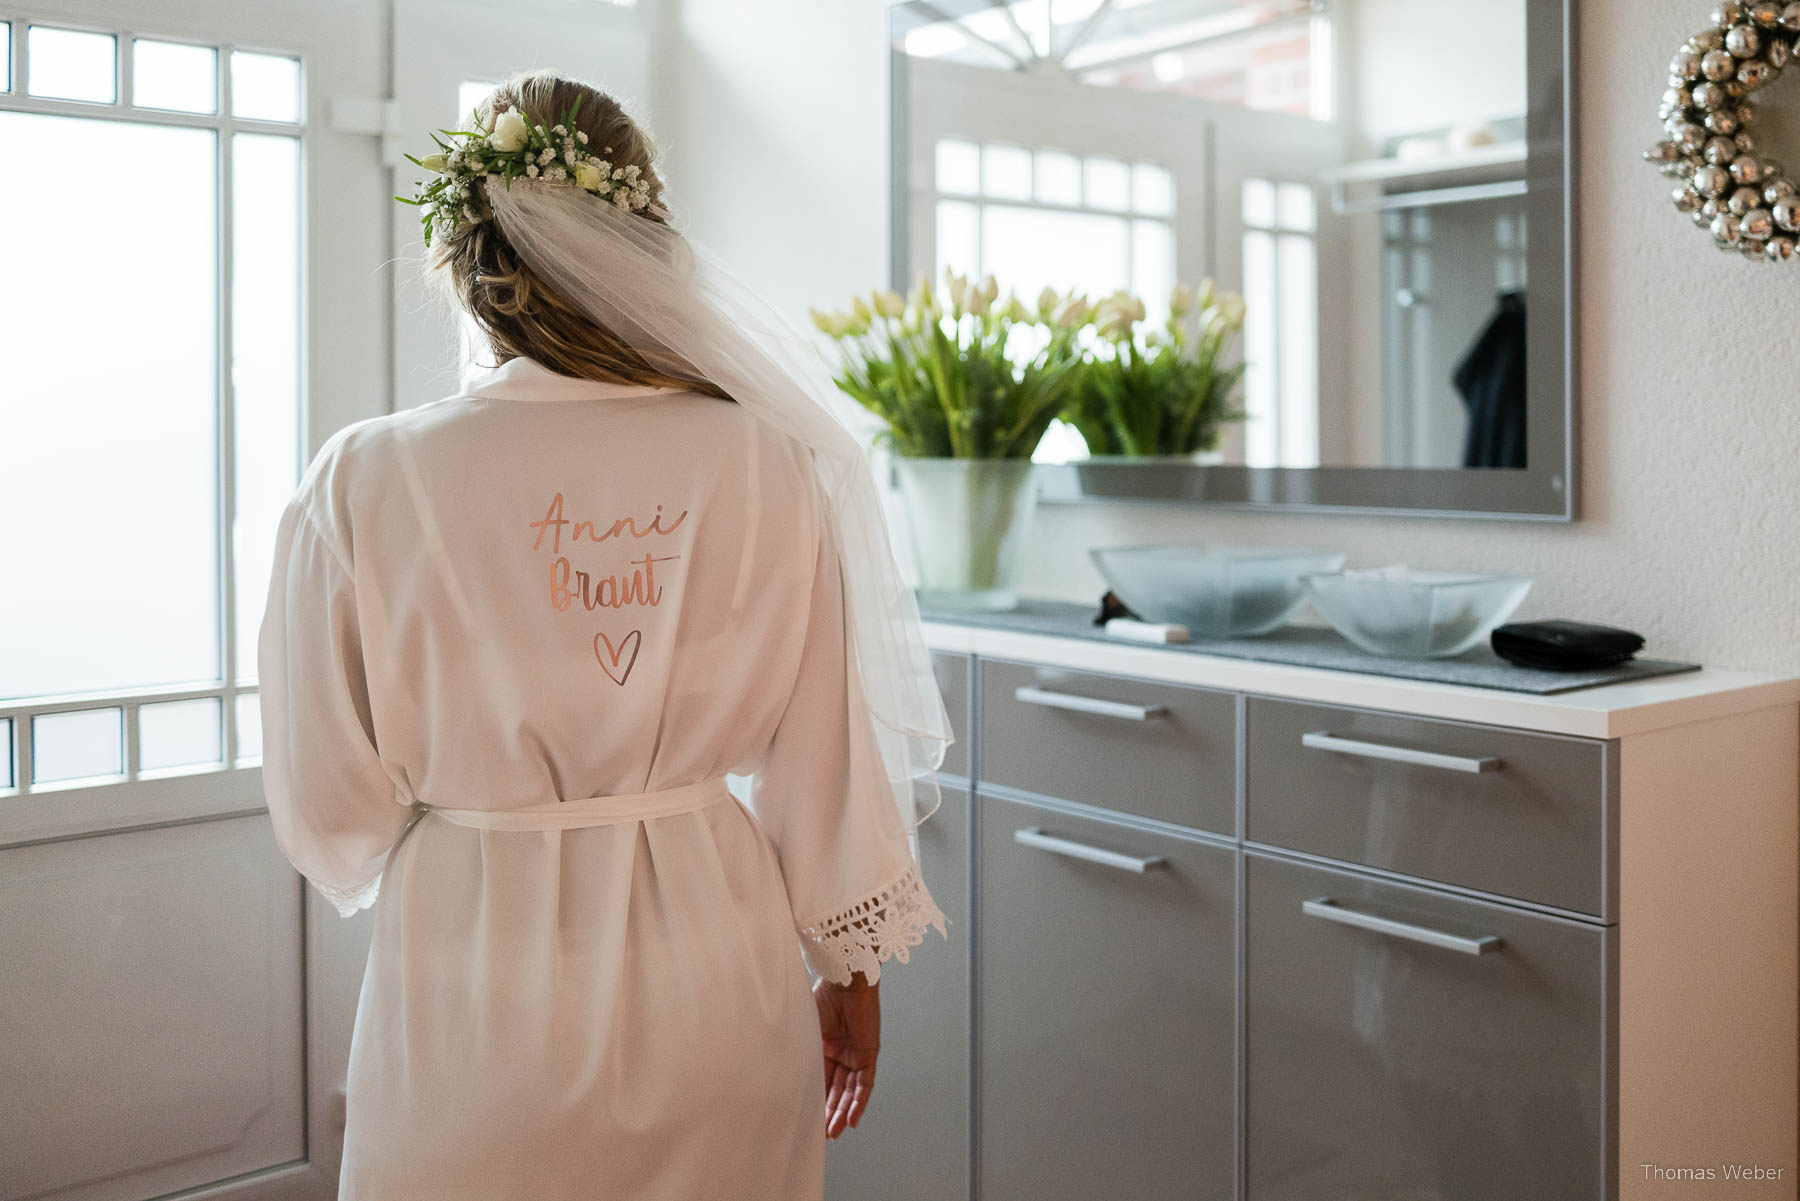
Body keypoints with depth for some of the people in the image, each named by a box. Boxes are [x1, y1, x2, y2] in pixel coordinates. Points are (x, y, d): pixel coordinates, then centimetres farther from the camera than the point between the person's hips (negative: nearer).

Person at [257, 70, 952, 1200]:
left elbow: (332, 810, -6)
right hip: (714, 963, 2)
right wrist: (852, 966, 11)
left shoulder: (366, 483, -13)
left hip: (472, 970, -1)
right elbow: (826, 757, -4)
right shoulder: (767, 468, -11)